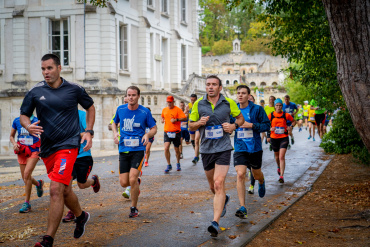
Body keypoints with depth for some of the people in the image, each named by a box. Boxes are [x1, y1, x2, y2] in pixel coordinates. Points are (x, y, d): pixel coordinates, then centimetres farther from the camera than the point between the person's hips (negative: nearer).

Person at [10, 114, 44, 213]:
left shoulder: (36, 121, -6)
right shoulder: (16, 121, 3)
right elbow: (11, 136, 15)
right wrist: (14, 143, -6)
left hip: (33, 151, -4)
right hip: (22, 152, 4)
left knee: (27, 174, -20)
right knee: (25, 178, 8)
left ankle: (27, 203, -12)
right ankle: (38, 183, 44)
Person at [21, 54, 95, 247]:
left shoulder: (74, 89, -1)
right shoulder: (35, 92, 2)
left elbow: (90, 107, 14)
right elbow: (23, 115, 9)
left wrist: (89, 132, 4)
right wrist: (28, 126, -14)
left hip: (68, 144, -4)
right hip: (47, 147, 4)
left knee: (56, 189, -18)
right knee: (64, 191, 16)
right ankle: (81, 216, 46)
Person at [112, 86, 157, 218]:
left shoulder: (145, 112, -3)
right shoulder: (120, 109, 4)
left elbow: (154, 128, 6)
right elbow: (114, 123, 21)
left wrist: (147, 135, -15)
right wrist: (115, 133, 1)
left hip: (138, 149, -3)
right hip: (123, 149, 3)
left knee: (132, 179, -16)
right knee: (124, 182, 0)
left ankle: (134, 208, 4)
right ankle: (137, 181, 37)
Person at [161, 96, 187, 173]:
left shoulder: (177, 109, -4)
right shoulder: (164, 110, 10)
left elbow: (184, 118, -9)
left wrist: (176, 119, -21)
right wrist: (162, 120, 7)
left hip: (176, 132, -3)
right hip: (167, 132, 3)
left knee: (177, 149, 8)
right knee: (166, 148, -15)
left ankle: (178, 164, 31)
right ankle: (169, 165, -3)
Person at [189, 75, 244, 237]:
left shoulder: (229, 103, -1)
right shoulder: (198, 104, 1)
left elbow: (240, 118, 13)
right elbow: (191, 126, 8)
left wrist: (234, 126, -8)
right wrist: (199, 123, -14)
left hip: (223, 148, -3)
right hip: (206, 149, 3)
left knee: (219, 184, -16)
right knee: (212, 186, 16)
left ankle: (215, 223, -18)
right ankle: (224, 199, 52)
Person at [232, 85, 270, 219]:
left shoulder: (257, 109, -5)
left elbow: (267, 125, -7)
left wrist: (252, 125, -20)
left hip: (255, 147, -1)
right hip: (240, 148, 1)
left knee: (256, 175, 17)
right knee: (240, 174, -15)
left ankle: (261, 183, 57)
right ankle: (242, 207, -13)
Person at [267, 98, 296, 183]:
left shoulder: (286, 115, -1)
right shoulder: (271, 115, 0)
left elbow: (293, 121, 14)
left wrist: (291, 126, -6)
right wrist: (270, 128, -12)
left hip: (284, 138, -2)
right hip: (274, 138, 2)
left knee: (282, 157, -14)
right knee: (276, 155, 19)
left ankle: (281, 176, -16)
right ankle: (279, 167, 51)